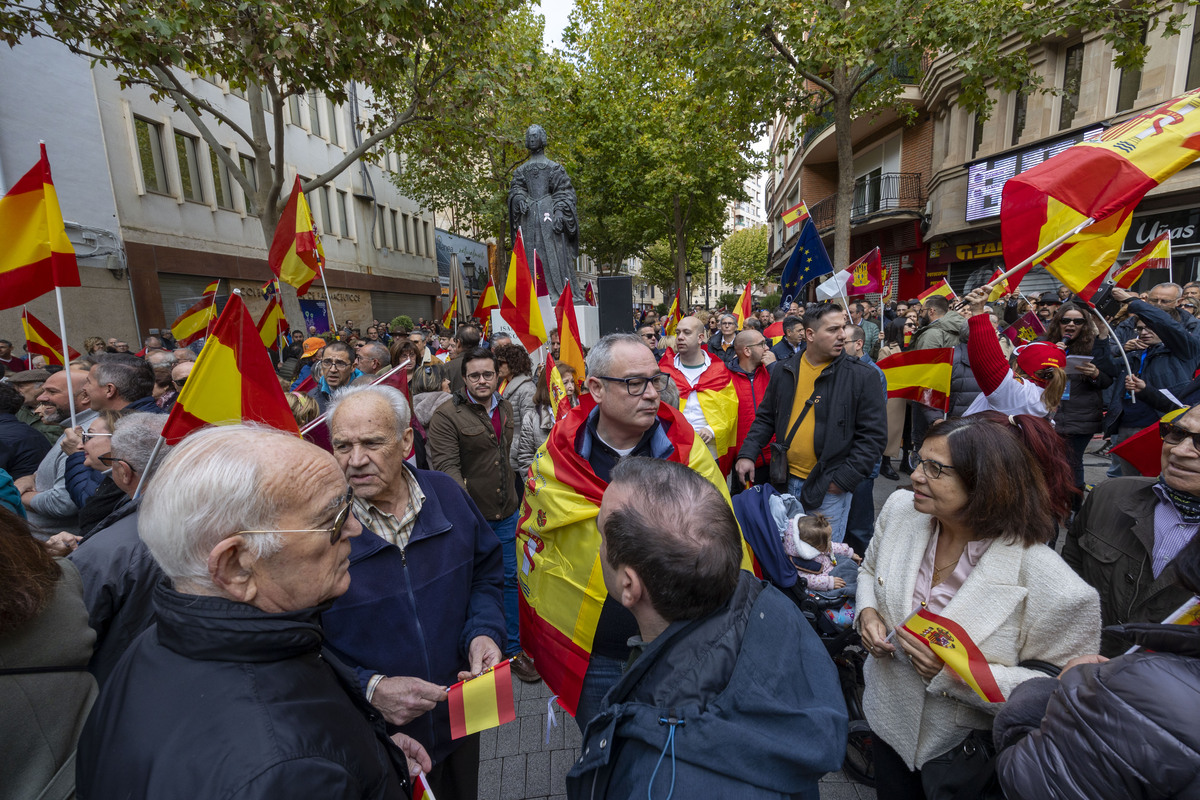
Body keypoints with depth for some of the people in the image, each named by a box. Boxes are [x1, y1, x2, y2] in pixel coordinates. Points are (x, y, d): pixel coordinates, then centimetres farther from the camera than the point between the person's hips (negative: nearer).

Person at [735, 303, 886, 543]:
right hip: (787, 481, 4)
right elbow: (766, 418, 12)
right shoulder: (785, 372, 4)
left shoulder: (862, 376, -8)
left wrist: (845, 479, -13)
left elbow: (874, 434, -8)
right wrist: (747, 454, 0)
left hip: (829, 488, -3)